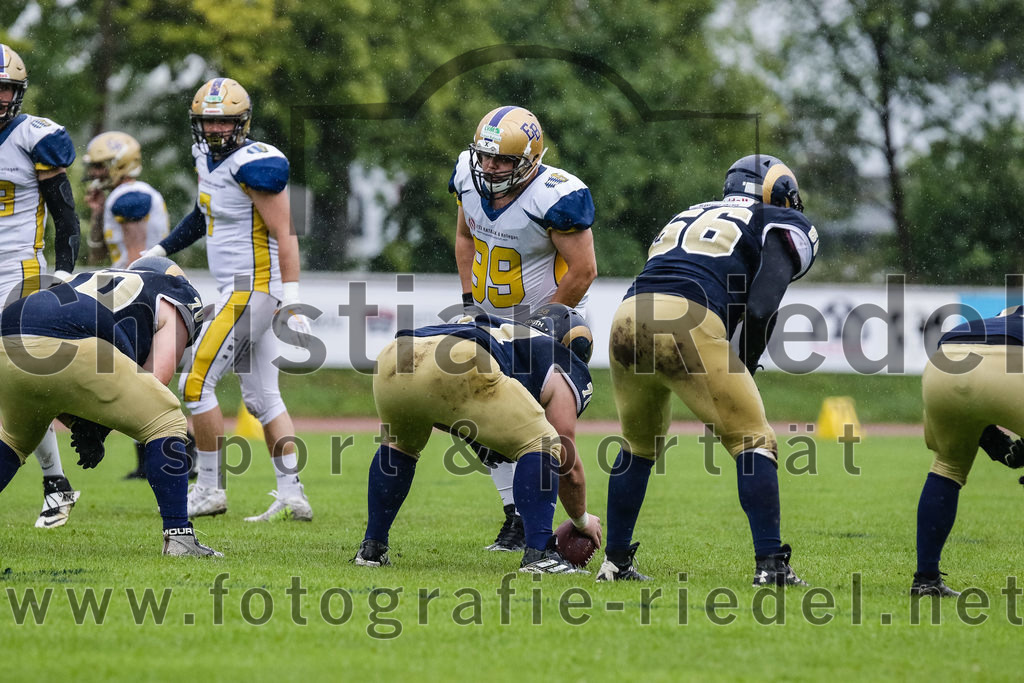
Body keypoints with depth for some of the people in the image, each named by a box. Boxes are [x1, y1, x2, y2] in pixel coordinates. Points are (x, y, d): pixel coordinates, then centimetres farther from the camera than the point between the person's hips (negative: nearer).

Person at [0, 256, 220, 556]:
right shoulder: (179, 300, 25)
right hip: (71, 350, -7)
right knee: (165, 423, 10)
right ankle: (179, 536, 2)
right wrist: (96, 430, 14)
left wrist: (79, 426, 24)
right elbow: (153, 382, 8)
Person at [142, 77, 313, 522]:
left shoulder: (255, 165, -17)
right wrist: (160, 251, 28)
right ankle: (291, 494, 8)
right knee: (262, 397, 9)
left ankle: (209, 488, 1)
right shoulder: (207, 156, 10)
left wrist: (291, 302, -21)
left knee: (197, 383, -7)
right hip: (239, 290, 10)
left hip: (252, 288, -10)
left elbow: (284, 235, -18)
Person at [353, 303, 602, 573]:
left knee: (399, 446, 36)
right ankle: (538, 554, -4)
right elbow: (568, 466, 26)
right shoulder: (561, 374, 25)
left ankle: (371, 549, 30)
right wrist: (582, 521, 44)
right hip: (458, 368, -7)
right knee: (540, 446, 9)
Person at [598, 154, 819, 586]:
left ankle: (615, 561, 29)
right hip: (686, 323, -6)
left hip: (628, 319, 6)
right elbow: (761, 307, 0)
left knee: (638, 446, 26)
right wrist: (744, 371, 11)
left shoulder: (690, 216, 35)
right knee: (753, 440, 5)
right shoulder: (780, 227, 17)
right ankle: (769, 563, -2)